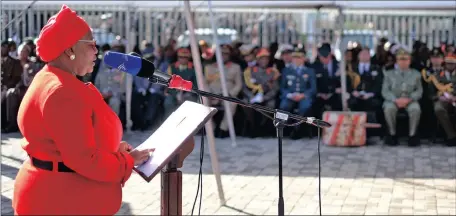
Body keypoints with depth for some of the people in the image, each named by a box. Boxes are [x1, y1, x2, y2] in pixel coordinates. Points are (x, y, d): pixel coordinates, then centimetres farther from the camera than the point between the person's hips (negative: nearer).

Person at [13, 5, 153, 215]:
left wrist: (111, 147, 11)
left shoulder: (52, 82, 12)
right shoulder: (62, 92, -22)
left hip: (65, 196, 10)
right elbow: (85, 159, -24)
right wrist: (127, 161, -11)